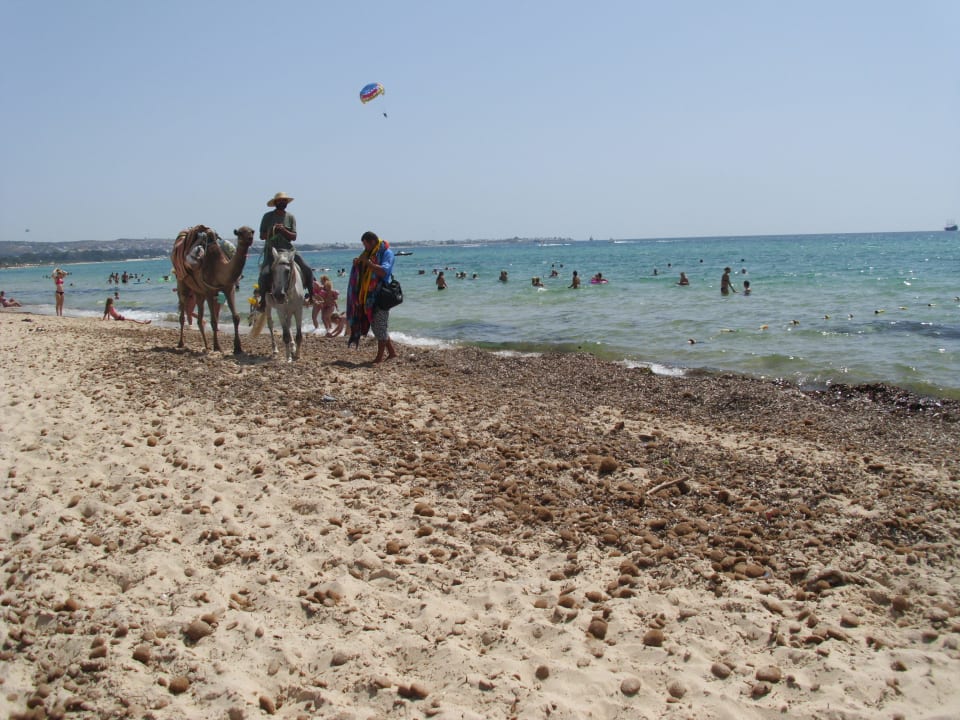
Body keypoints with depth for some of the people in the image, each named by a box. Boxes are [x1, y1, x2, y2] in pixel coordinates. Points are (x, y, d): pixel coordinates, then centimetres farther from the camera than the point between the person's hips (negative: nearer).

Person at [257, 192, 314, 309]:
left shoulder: (290, 217, 8)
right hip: (271, 250, -2)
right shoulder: (268, 216, 3)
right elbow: (262, 236, 2)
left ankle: (311, 295, 6)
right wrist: (272, 231, -15)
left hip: (288, 250, 3)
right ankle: (263, 300, -8)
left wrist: (283, 230, -17)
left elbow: (294, 237, 1)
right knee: (265, 273, -24)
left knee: (307, 270, -9)